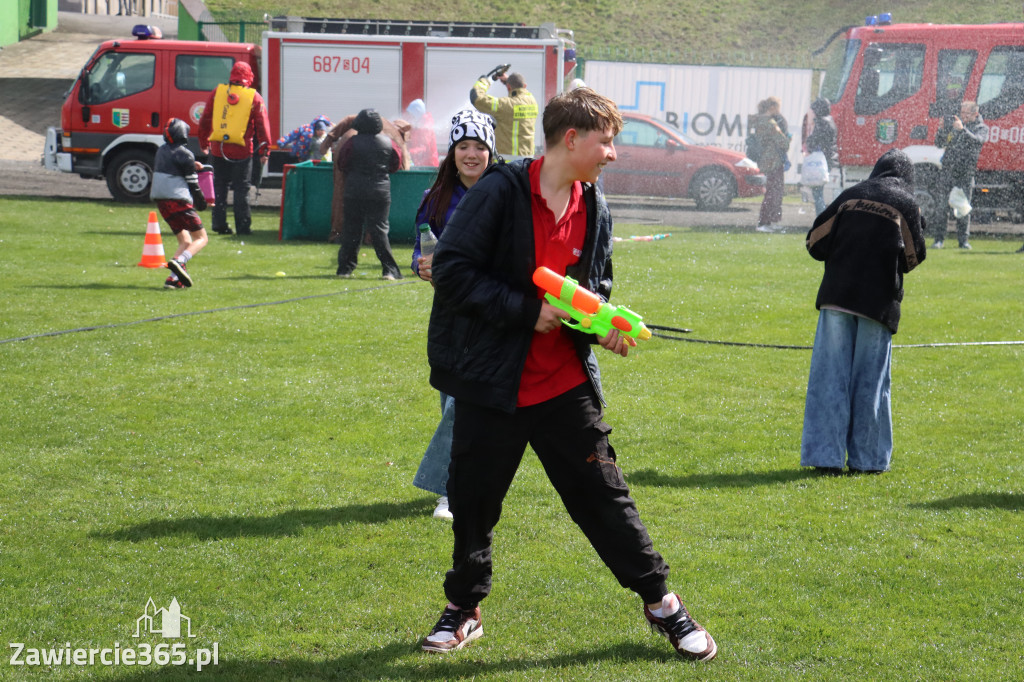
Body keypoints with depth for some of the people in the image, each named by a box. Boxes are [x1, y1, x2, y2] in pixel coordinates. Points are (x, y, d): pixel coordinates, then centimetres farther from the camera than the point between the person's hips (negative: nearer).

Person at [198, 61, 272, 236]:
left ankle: (219, 224, 10)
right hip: (242, 150, -2)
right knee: (241, 189, 3)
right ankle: (243, 226, 1)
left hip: (218, 148, 2)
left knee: (219, 187, 12)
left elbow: (205, 120, 9)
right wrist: (264, 151, 5)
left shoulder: (217, 92, 4)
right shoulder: (254, 97, -2)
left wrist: (204, 143, 20)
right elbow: (262, 126, -1)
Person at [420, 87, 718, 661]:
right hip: (493, 386, -4)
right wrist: (528, 312, -19)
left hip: (566, 383, 4)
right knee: (474, 501, 7)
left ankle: (661, 602, 17)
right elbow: (451, 270, -17)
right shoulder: (500, 192, -13)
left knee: (603, 494, 5)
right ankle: (464, 609, 27)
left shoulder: (593, 209, 5)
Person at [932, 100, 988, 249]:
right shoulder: (953, 122, 10)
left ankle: (963, 240, 6)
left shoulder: (982, 128, 4)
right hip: (948, 169, 2)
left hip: (966, 174, -1)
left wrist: (963, 129, -30)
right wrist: (943, 130, -10)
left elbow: (977, 141, -18)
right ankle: (939, 239, 0)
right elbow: (939, 144, 9)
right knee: (942, 205, -4)